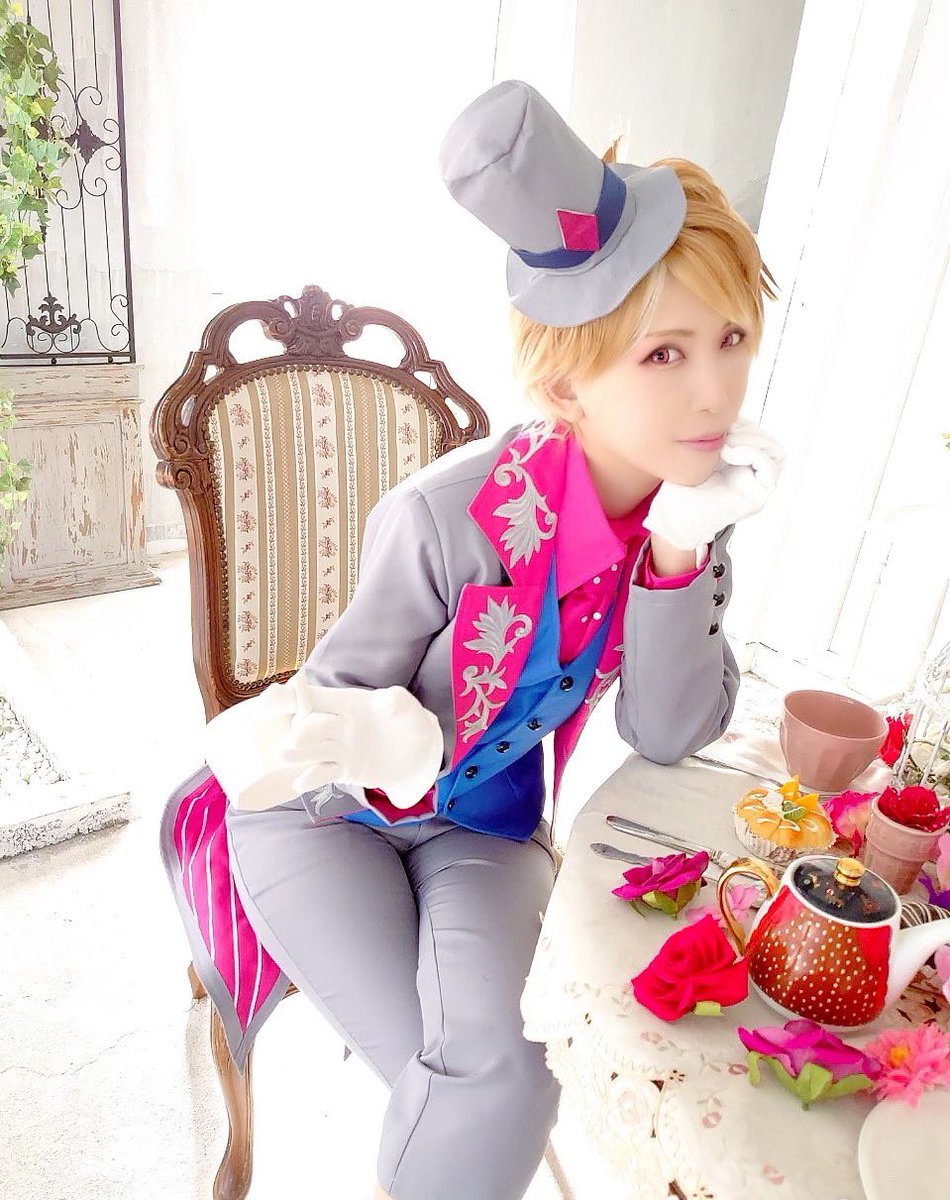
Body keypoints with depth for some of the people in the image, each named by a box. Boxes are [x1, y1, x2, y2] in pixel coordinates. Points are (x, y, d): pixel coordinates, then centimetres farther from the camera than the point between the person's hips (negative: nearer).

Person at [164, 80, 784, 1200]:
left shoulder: (692, 503, -12)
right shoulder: (449, 517, -28)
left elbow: (667, 734, -11)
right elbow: (332, 707, -15)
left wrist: (681, 549, -26)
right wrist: (387, 743, -40)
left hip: (484, 822, 4)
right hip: (330, 819, -3)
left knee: (499, 1087, -17)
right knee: (480, 1092, -17)